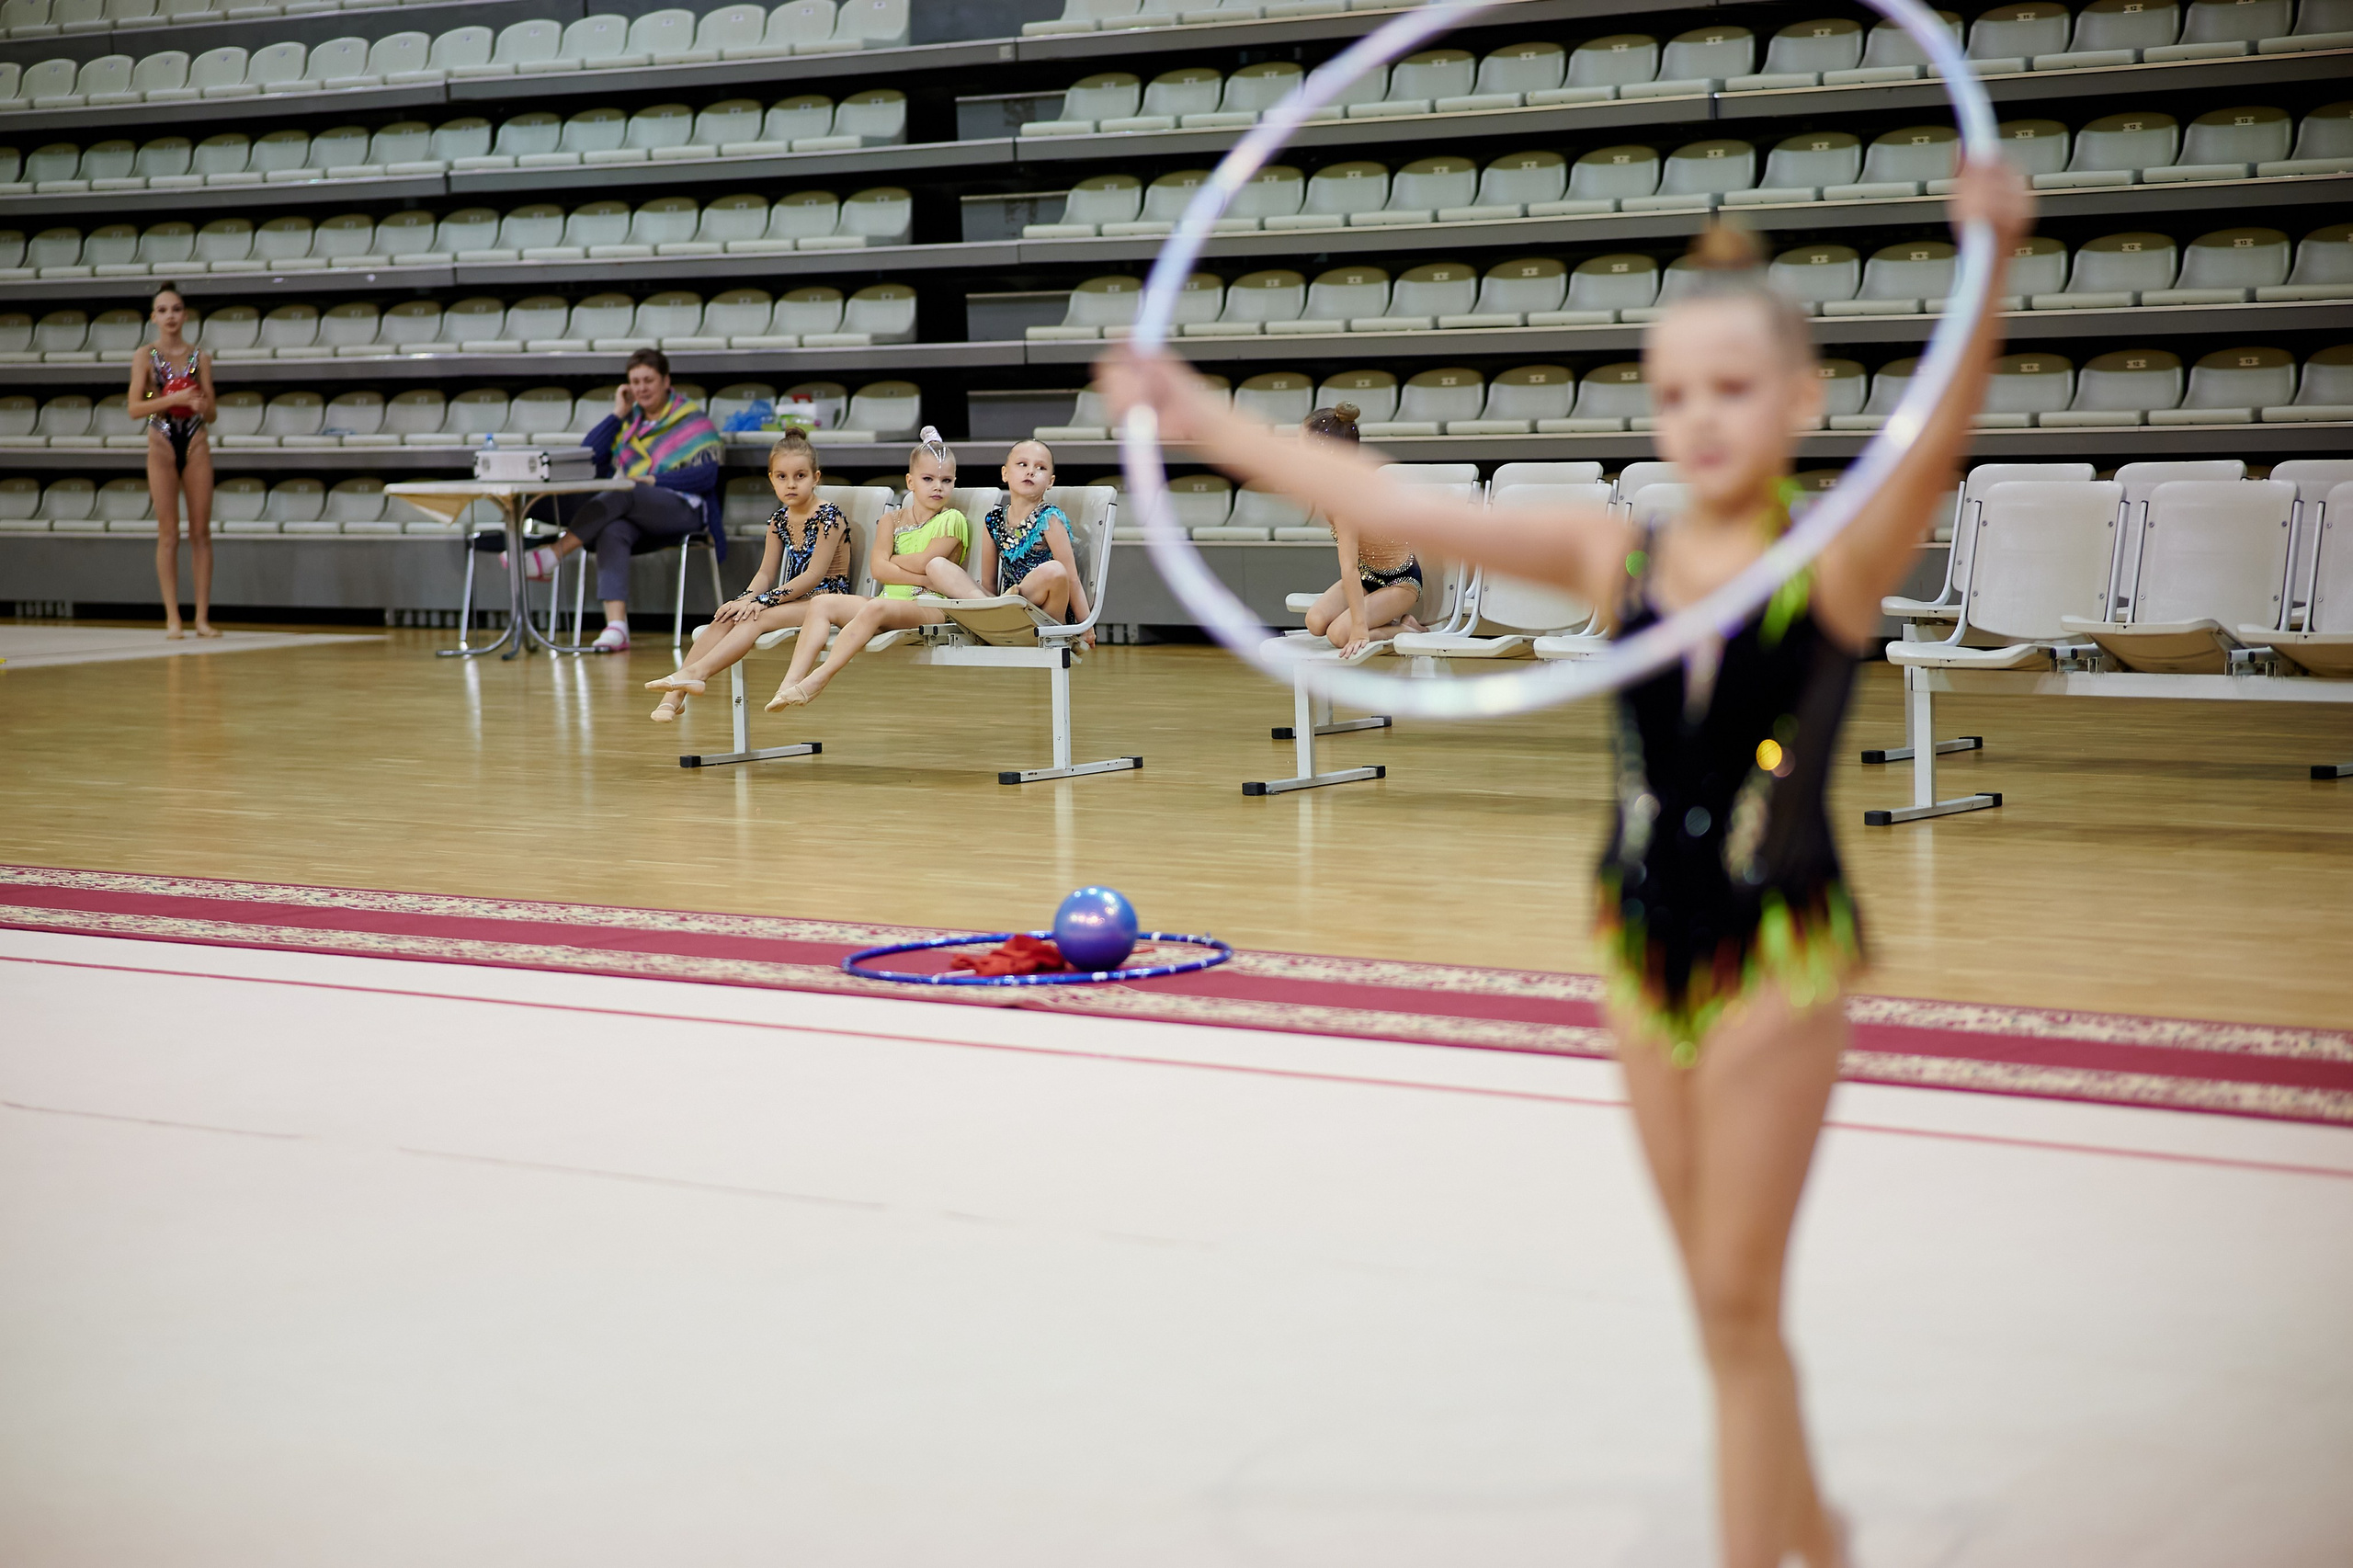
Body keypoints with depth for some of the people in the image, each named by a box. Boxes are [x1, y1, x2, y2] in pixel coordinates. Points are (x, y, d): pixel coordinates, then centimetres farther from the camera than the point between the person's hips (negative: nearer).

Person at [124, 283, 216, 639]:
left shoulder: (199, 357, 6)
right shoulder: (145, 356, 1)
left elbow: (212, 413, 7)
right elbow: (134, 408, -6)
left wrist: (203, 405, -15)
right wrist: (172, 399, -18)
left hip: (196, 443, 2)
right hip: (162, 443, -2)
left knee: (201, 531, 1)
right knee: (169, 533, -2)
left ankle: (202, 617, 4)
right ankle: (172, 618, 0)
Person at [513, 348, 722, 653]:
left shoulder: (692, 420, 7)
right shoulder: (629, 420, 22)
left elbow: (707, 475, -7)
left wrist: (653, 480, -15)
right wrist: (618, 415, 8)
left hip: (682, 509, -4)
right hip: (631, 514, 4)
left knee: (621, 494, -35)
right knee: (612, 531, -34)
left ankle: (549, 558, -40)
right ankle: (616, 626, -50)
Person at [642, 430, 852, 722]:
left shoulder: (829, 516, -11)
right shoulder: (779, 520, 11)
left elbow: (814, 575, -17)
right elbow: (766, 573, 10)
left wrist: (762, 601, -20)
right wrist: (746, 599, -14)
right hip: (793, 598, 7)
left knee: (757, 618, -32)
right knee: (726, 618, -19)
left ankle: (696, 672, -49)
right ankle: (674, 695, -32)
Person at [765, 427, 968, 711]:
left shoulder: (952, 520, 1)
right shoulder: (892, 521, 16)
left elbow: (924, 562, -13)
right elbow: (878, 568, 0)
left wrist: (892, 560, 4)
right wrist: (921, 579, -12)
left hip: (930, 606, -7)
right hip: (890, 599, 7)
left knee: (876, 608, -36)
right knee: (822, 603, -11)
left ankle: (816, 681, -43)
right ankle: (791, 681, -27)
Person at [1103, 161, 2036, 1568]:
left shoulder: (1836, 563, -12)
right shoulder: (1619, 558, -1)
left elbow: (1936, 445, -31)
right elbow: (1398, 508, 0)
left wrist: (1988, 273, -49)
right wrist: (1200, 419, -1)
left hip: (1778, 953, -4)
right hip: (1647, 944, 4)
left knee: (1737, 1301, 1)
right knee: (1725, 1301, 16)